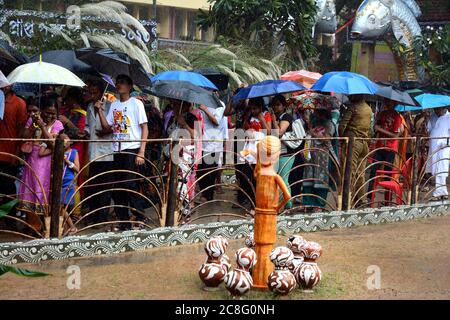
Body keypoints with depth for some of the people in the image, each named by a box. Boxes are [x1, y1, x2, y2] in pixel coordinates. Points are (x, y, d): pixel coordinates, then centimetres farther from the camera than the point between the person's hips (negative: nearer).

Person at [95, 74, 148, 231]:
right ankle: (123, 222, 14)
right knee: (118, 186, 6)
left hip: (132, 150, -6)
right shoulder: (114, 105, 14)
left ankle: (140, 219, 0)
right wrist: (100, 110, 1)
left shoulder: (136, 103, -2)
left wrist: (141, 152, -12)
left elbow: (144, 128, -5)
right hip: (118, 150, 6)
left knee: (129, 184, -11)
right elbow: (107, 127, 12)